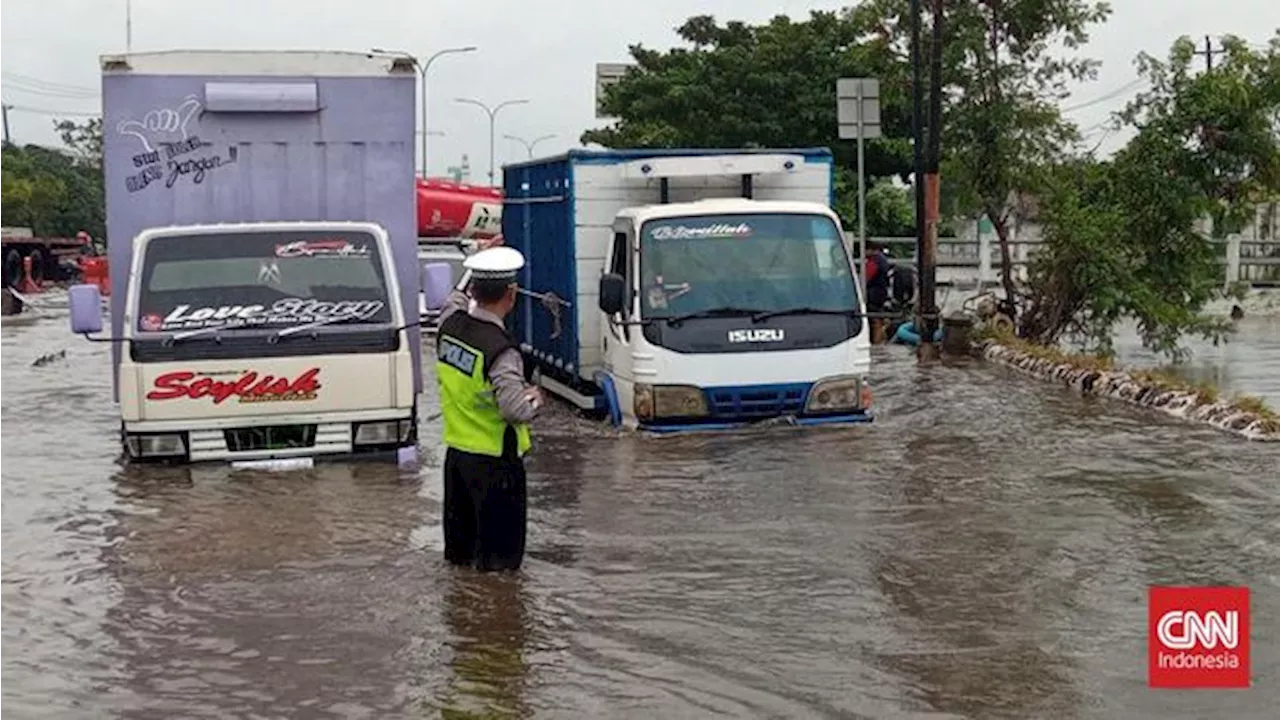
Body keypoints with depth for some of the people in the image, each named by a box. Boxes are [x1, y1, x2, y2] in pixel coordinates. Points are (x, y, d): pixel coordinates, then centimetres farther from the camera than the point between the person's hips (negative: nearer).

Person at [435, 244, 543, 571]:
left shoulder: (449, 325, -1)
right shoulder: (500, 350, -23)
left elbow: (456, 300, 23)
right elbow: (517, 410, -30)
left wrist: (473, 269, 34)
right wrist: (534, 397, -10)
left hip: (456, 454, 8)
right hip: (495, 463, -8)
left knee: (459, 550, 19)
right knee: (499, 558, 2)